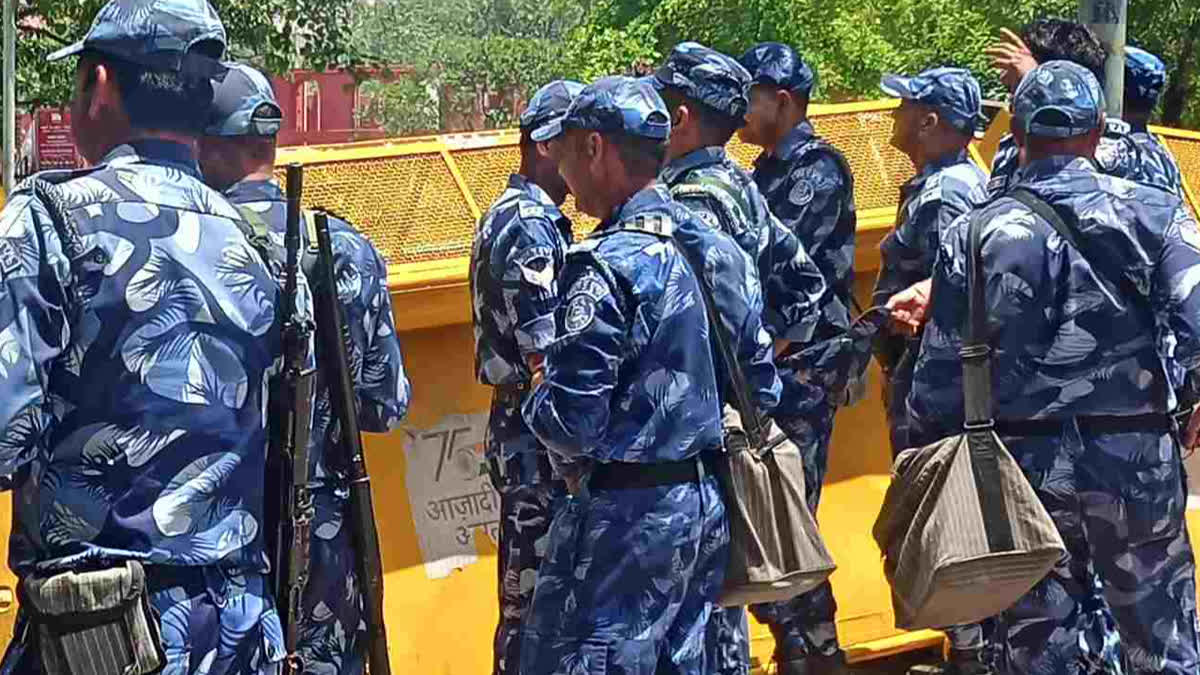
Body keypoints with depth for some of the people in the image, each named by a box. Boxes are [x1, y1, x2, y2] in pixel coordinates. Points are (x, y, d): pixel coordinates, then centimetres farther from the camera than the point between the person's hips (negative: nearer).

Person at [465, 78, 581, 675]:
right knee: (534, 597, -5)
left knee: (528, 591, 16)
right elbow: (546, 356, -20)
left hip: (522, 425, 10)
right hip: (538, 436, -10)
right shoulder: (530, 225, -16)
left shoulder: (513, 214, 16)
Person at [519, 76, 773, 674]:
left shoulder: (607, 267, -19)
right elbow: (762, 384, 14)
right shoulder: (718, 250, 7)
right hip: (708, 508, 9)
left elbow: (571, 420, -21)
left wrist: (540, 393, 0)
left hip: (626, 516, -9)